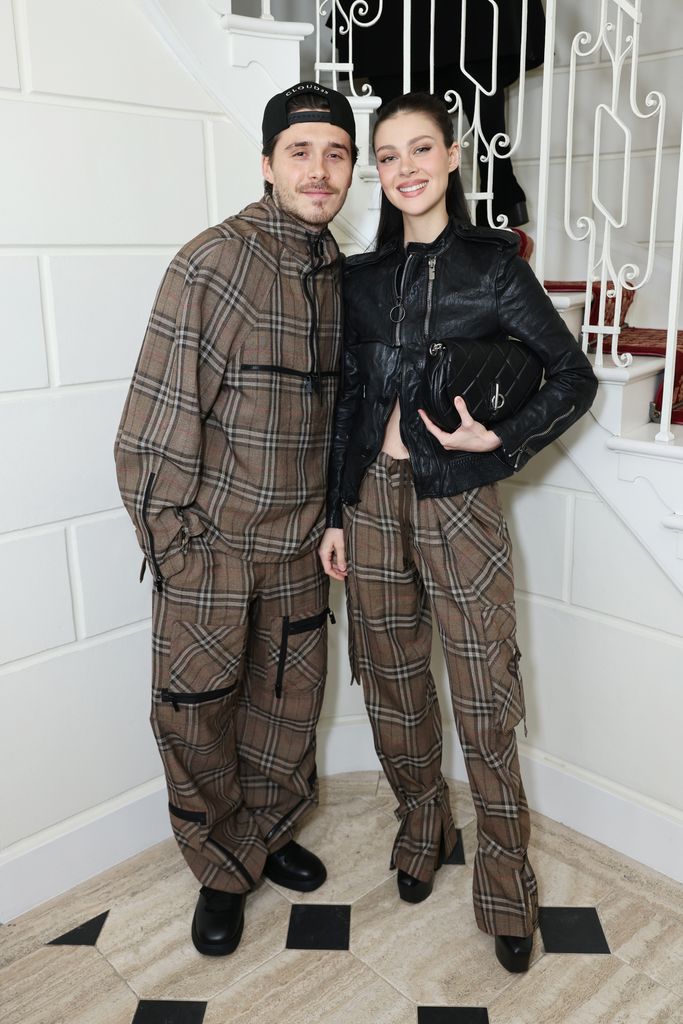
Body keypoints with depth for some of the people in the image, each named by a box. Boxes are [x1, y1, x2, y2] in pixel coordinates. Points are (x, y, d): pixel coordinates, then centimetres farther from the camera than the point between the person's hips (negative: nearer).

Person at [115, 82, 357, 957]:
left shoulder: (336, 274, 5)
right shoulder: (213, 264, -15)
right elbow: (155, 422, -16)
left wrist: (328, 519, 11)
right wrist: (173, 550, -15)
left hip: (298, 542, 6)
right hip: (211, 541, -5)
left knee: (289, 702, 17)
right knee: (193, 713, 6)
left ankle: (268, 834, 42)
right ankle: (222, 869, 32)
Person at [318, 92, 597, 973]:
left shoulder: (492, 266, -2)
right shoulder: (363, 276, 9)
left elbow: (574, 377, 0)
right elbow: (349, 399, 10)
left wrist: (499, 440, -13)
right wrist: (336, 514, 8)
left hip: (457, 503, -4)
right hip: (372, 497, 4)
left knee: (483, 699, 1)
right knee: (392, 681, 14)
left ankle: (505, 886, 21)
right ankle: (421, 829, 37)